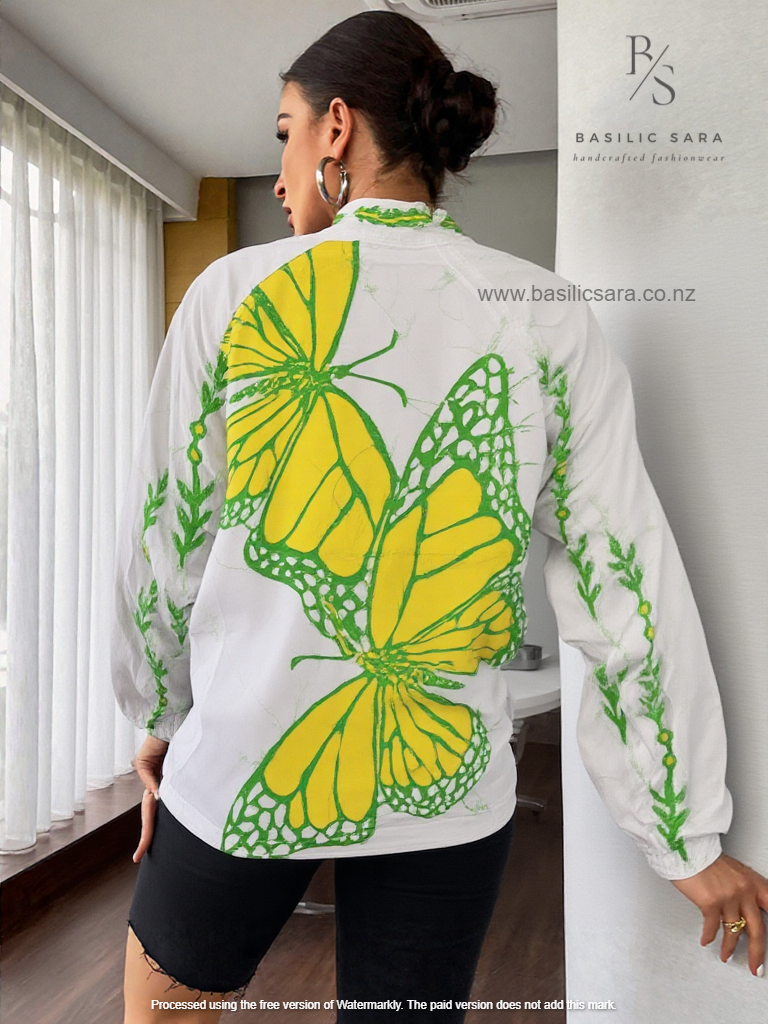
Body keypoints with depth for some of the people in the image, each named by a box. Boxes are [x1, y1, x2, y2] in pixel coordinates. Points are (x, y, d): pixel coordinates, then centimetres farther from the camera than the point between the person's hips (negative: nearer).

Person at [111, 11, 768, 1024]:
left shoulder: (236, 293, -8)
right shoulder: (549, 320, -5)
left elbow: (161, 542, -1)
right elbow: (630, 584, -6)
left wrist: (163, 715, 17)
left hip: (246, 761, 0)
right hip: (449, 785, 1)